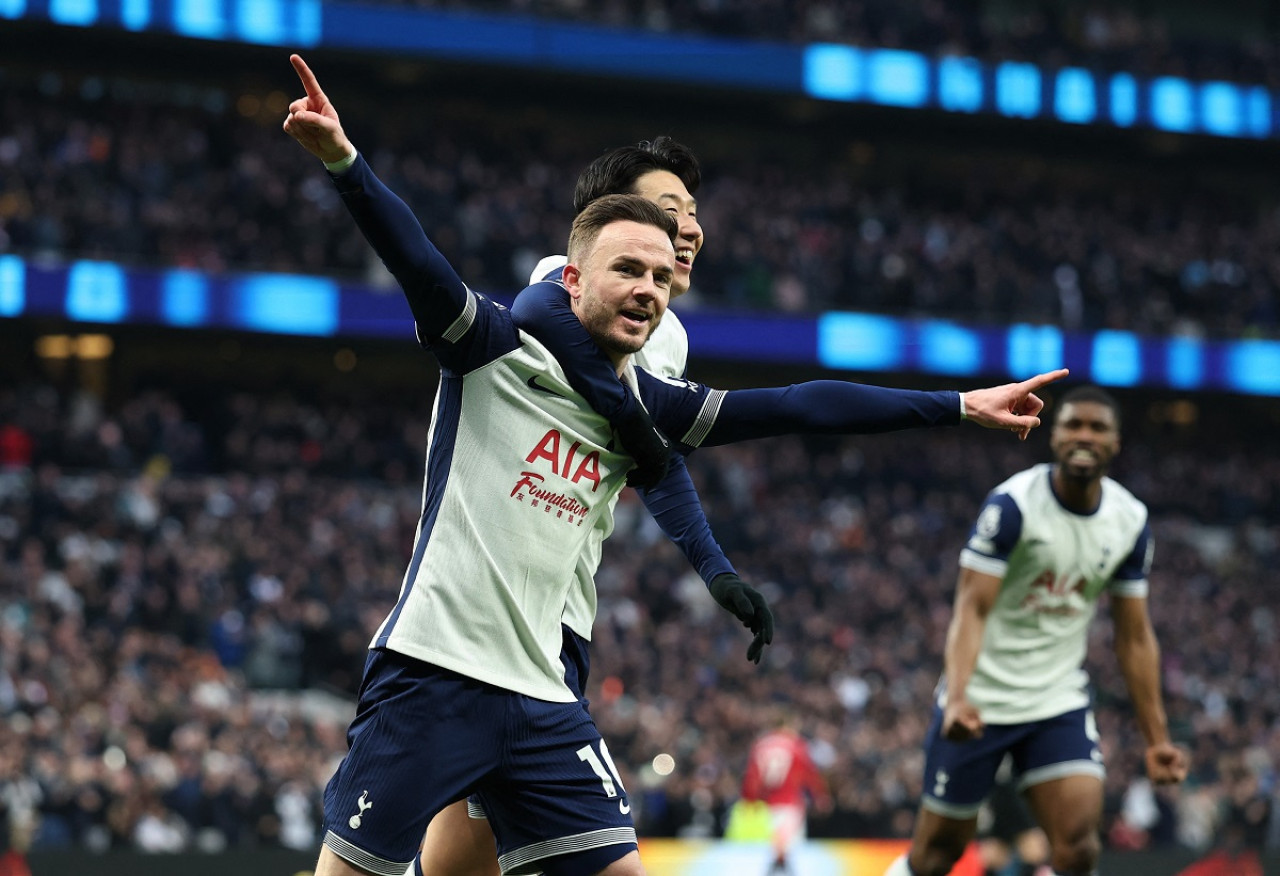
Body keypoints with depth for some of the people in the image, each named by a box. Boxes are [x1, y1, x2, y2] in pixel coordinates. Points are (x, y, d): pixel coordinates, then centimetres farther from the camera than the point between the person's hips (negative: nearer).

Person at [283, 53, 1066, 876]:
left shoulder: (644, 405, 12)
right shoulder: (499, 349, -3)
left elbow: (797, 407, 12)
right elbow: (415, 259, -20)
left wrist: (961, 405, 11)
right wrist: (343, 160, -38)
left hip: (540, 695, 6)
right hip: (430, 676, -6)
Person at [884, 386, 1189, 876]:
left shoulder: (1130, 522, 0)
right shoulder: (1014, 504, -15)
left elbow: (1134, 637, 8)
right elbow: (971, 609, -21)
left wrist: (1156, 738, 5)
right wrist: (957, 698, -36)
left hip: (1060, 704, 4)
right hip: (980, 702, -3)